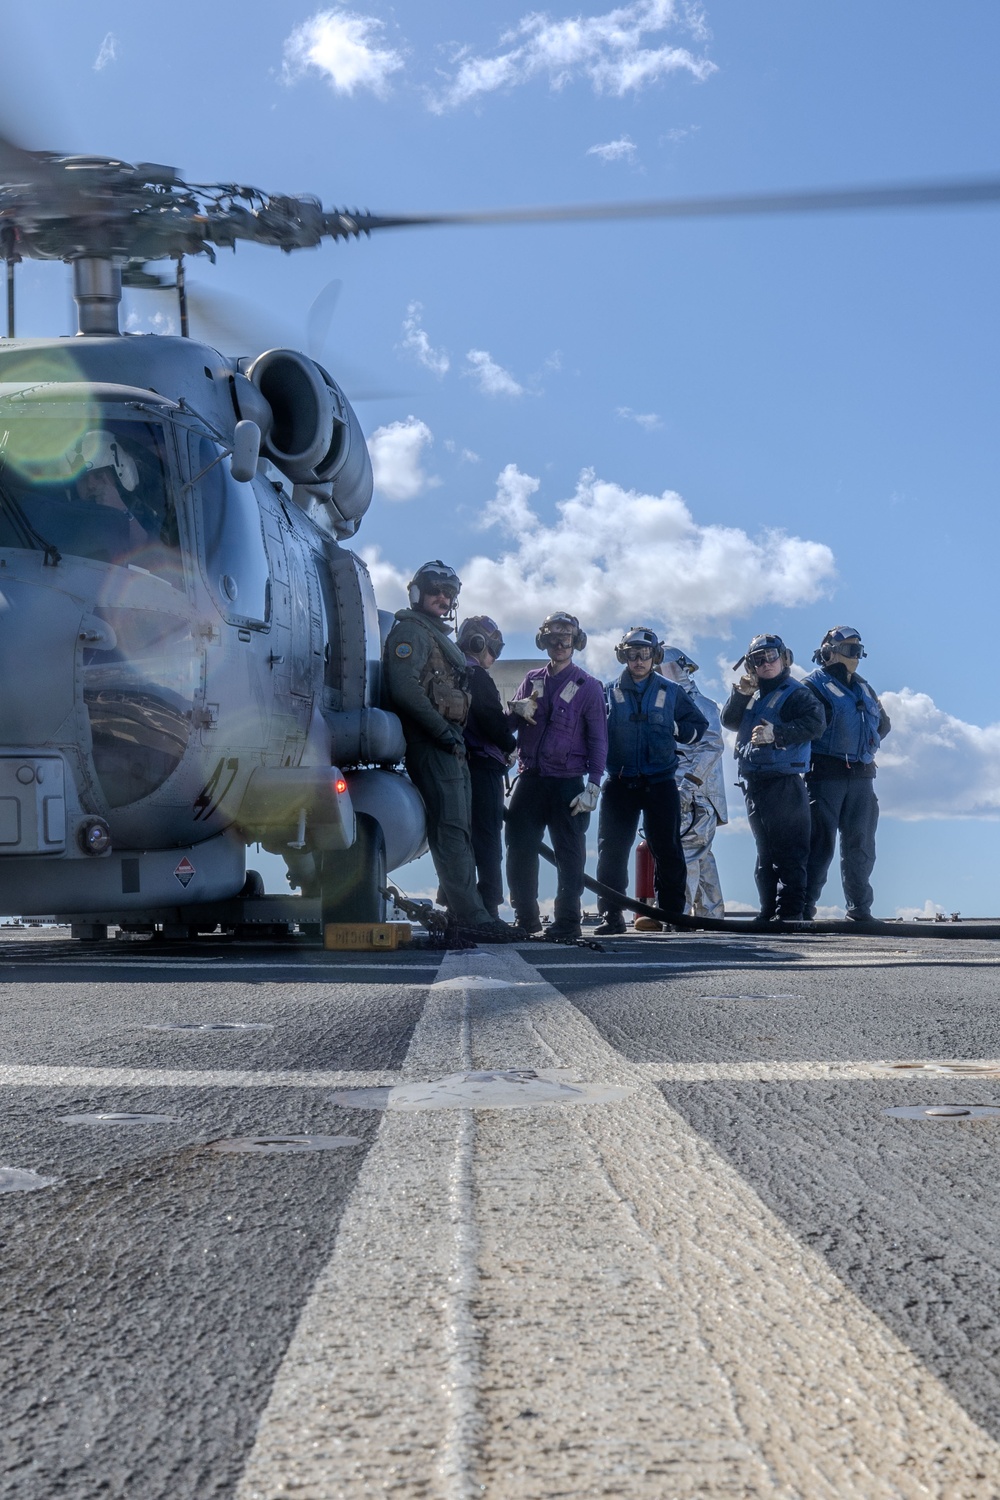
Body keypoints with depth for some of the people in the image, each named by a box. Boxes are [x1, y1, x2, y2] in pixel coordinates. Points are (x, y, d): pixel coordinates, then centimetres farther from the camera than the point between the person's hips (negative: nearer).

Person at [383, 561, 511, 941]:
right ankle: (471, 917, -20)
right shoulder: (411, 631, -6)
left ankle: (461, 914, 13)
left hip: (449, 746, 11)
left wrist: (456, 735, 15)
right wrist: (442, 730, -20)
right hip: (431, 745, -11)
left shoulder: (438, 636, 26)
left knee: (458, 831, 10)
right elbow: (404, 687, -20)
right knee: (451, 830, -15)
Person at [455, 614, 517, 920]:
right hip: (483, 766, -9)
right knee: (487, 839, -6)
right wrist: (510, 745, 3)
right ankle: (488, 910, -8)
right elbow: (493, 722, -15)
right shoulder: (476, 676, -11)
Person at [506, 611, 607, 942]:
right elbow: (507, 726, 18)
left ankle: (567, 922, 3)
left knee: (569, 853, -2)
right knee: (519, 850, 1)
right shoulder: (532, 680, 14)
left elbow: (598, 741, 1)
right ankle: (525, 918, 13)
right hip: (529, 779, 4)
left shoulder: (588, 687, 3)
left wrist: (593, 787, -9)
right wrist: (516, 709, -7)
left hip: (567, 783, -3)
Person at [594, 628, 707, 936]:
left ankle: (671, 910, 10)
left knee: (666, 850, 1)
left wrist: (677, 730, -1)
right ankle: (612, 915, 2)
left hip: (660, 783, 0)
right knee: (612, 850, -3)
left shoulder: (671, 693, 8)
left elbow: (699, 724, 16)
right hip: (619, 783, 0)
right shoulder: (611, 693, 8)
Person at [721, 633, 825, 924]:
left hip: (784, 782, -7)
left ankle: (790, 910, -9)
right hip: (753, 782, 8)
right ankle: (769, 912, 16)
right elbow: (729, 722, 10)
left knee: (788, 850, -9)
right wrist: (741, 694, -5)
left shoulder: (796, 694, -3)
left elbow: (815, 723, -18)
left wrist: (776, 733, -26)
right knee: (765, 851, 11)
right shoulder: (752, 695, 19)